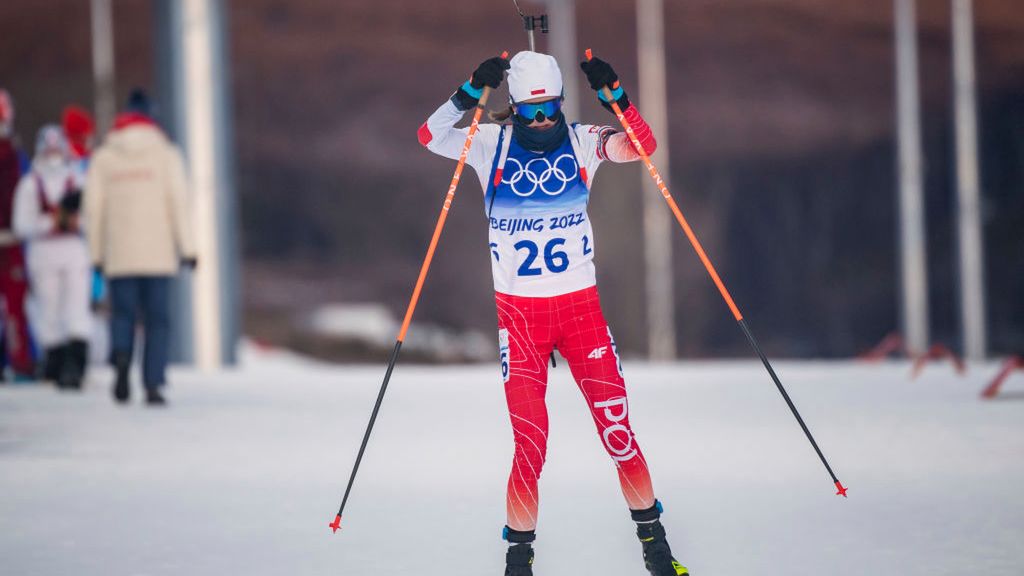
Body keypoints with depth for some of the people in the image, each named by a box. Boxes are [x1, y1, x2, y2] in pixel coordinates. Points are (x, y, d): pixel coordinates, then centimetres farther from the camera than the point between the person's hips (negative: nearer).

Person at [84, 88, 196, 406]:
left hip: (119, 255, 1)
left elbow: (94, 208, 5)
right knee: (158, 320, 4)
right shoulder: (166, 154, 3)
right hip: (158, 254, -1)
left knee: (122, 314, 8)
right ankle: (153, 385, -3)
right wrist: (188, 248, -3)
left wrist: (96, 253, 11)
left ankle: (121, 357, -21)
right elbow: (179, 202, -4)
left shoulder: (103, 158, 7)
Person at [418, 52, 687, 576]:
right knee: (529, 442, -5)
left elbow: (642, 145, -12)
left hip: (581, 305, 1)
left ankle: (651, 532, 14)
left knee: (616, 426, -2)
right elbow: (431, 137, -11)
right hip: (519, 311, -1)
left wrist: (613, 96, -26)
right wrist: (470, 93, -25)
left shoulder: (580, 141, 1)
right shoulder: (492, 144, 0)